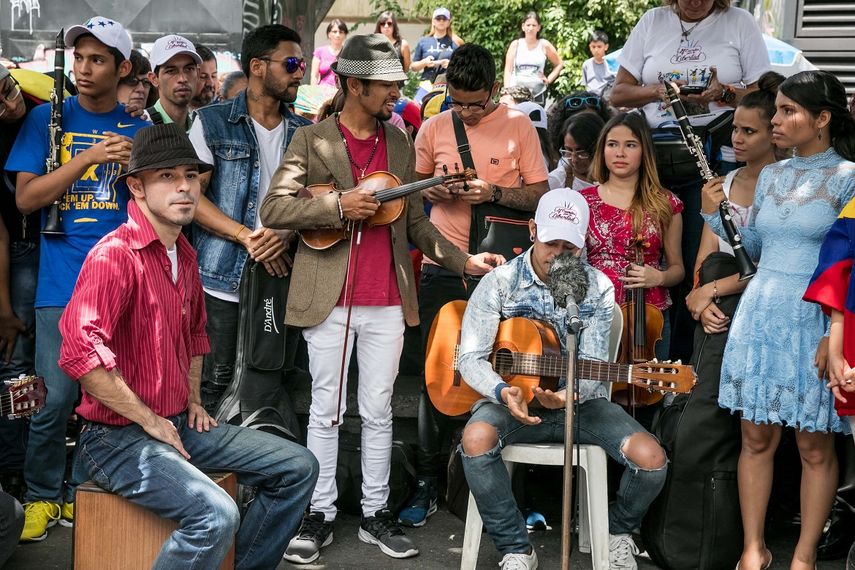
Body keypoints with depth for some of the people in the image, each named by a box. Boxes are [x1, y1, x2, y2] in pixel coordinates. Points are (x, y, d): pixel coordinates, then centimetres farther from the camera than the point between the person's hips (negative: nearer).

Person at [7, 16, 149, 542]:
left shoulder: (139, 129, 9)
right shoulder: (48, 119, 5)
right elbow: (26, 199, -2)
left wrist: (133, 166, -11)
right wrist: (88, 158, -13)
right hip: (64, 283, -2)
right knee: (55, 399, -2)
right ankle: (43, 496, 18)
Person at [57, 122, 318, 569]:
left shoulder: (185, 256, 11)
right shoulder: (115, 255, -18)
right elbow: (80, 354, -29)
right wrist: (151, 422, -20)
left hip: (180, 425, 9)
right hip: (119, 436, -9)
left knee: (298, 467, 6)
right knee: (216, 515, -31)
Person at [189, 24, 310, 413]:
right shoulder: (212, 122, 1)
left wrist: (287, 232, -13)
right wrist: (247, 236, -15)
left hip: (281, 276, 3)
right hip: (223, 278, -3)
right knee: (217, 380, 0)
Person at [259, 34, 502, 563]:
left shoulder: (400, 142, 11)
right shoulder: (312, 139, -1)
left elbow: (414, 222, 14)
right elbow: (273, 209, -8)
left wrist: (463, 260, 5)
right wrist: (339, 205, -17)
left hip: (387, 300, 3)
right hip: (329, 299, -3)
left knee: (379, 411, 9)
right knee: (327, 410, 6)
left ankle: (377, 513, 20)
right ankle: (321, 514, 18)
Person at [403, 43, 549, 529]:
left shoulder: (518, 126, -1)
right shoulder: (433, 129, 5)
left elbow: (541, 195, 0)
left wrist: (494, 192, -16)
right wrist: (432, 190, -5)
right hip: (443, 268, 2)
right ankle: (428, 481, 16)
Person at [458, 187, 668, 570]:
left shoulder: (598, 288, 0)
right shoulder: (500, 283, -4)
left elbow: (593, 365, -5)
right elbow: (470, 358, -9)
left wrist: (567, 396, -28)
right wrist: (503, 392, -29)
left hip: (579, 401, 2)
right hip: (513, 400, -1)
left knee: (651, 459, -19)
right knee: (477, 438, -35)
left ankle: (617, 531, 16)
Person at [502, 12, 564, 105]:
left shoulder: (544, 45, 4)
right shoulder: (515, 45, 5)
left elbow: (559, 64, 15)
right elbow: (508, 70, 5)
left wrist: (549, 79, 4)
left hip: (537, 93, 0)